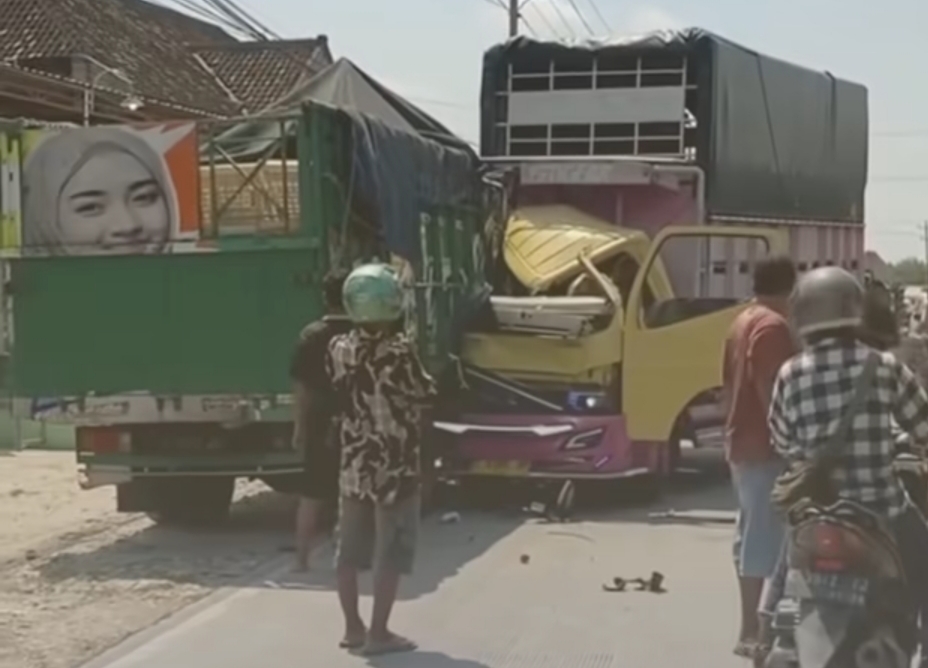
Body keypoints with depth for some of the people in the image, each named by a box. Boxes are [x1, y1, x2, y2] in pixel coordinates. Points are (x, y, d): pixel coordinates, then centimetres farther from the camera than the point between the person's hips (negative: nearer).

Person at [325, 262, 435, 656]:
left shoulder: (338, 349, -2)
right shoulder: (399, 351, -18)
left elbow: (338, 396, 6)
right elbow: (425, 395, -6)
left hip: (353, 466, 6)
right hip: (394, 466, -6)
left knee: (350, 550, 13)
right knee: (390, 554, 2)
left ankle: (353, 628, 22)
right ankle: (378, 633, 3)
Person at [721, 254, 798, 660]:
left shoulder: (743, 321, 15)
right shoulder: (773, 325, -17)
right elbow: (770, 391, -23)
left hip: (742, 442, 11)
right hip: (766, 446, -11)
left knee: (751, 534, 15)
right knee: (764, 537, -7)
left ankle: (751, 623, 23)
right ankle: (750, 631, -5)